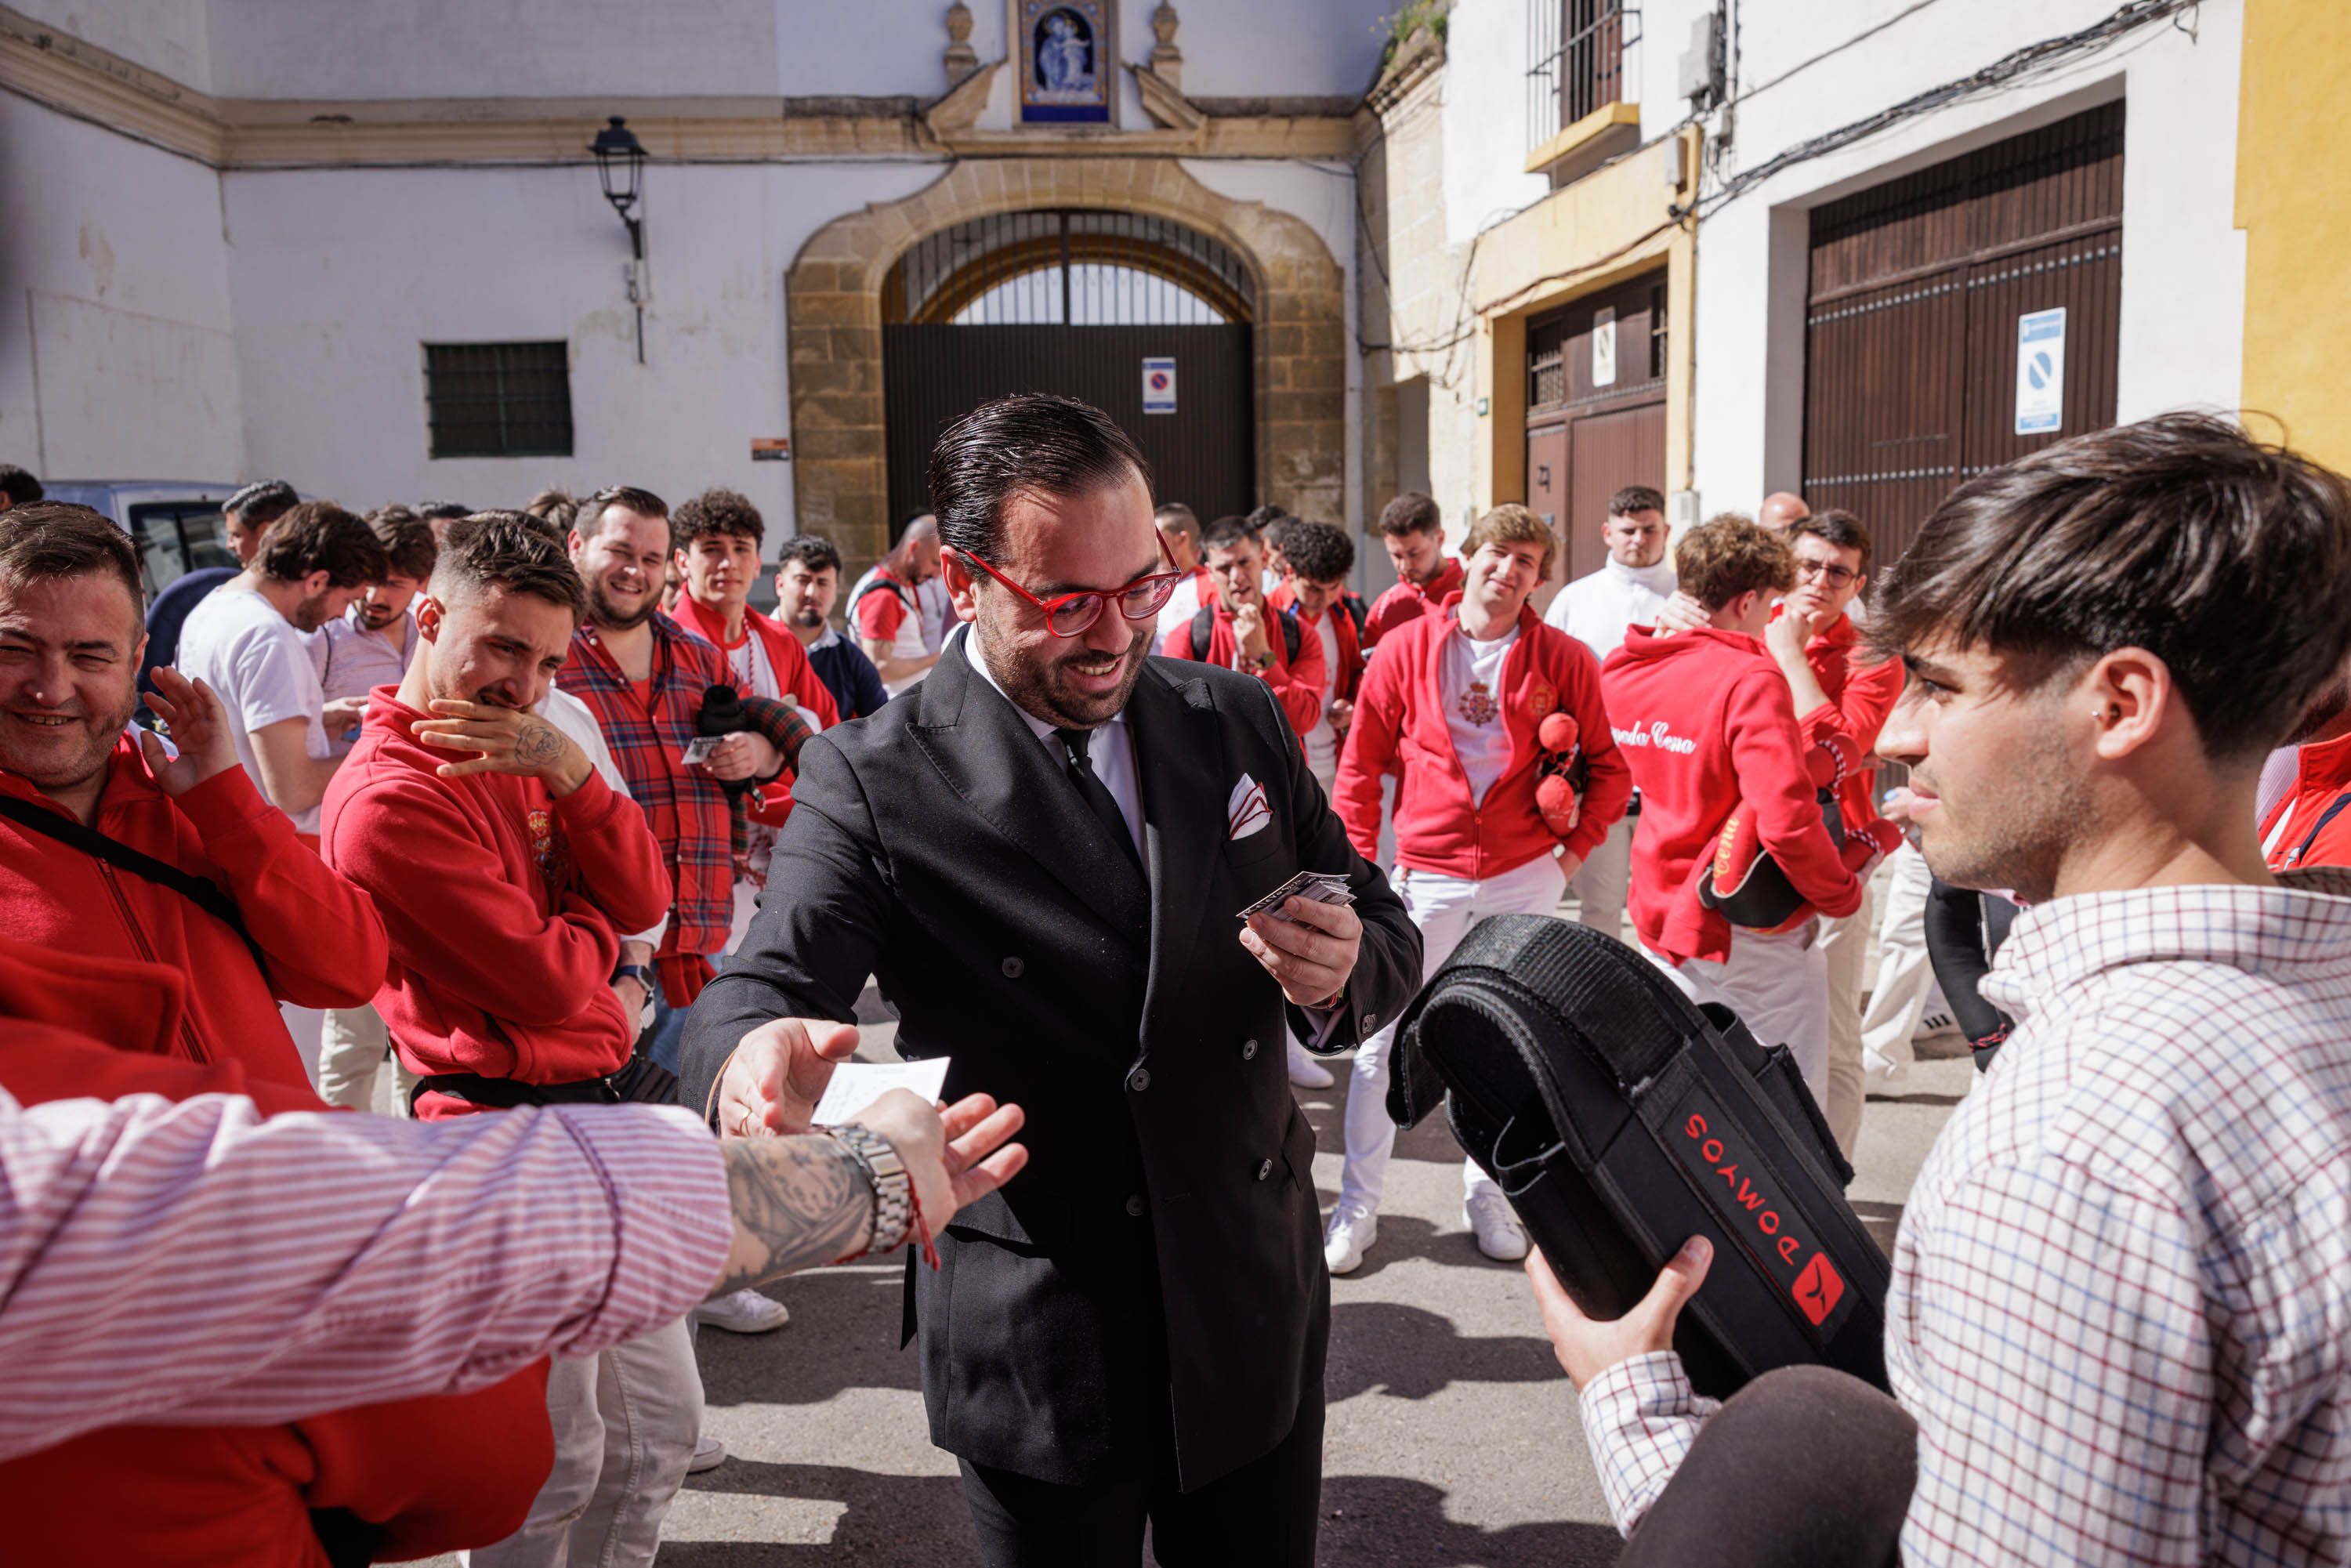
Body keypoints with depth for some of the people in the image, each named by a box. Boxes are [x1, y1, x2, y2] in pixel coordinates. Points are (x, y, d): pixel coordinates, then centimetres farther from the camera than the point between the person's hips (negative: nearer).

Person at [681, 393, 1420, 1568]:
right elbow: (770, 982, -21)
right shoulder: (871, 783, -12)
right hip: (1040, 1353, -3)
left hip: (1259, 1314, 4)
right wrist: (753, 1053, -46)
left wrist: (1341, 974, -18)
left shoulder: (1236, 721, 0)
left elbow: (1384, 932, 6)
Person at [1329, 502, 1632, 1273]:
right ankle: (1357, 1206, 16)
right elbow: (1360, 765, 3)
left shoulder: (1564, 660, 0)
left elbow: (1611, 769, 7)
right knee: (1385, 1042, 2)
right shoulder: (1407, 647, -1)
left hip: (1525, 878, 1)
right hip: (1425, 877, -1)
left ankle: (1487, 1195, 29)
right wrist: (1362, 862, 0)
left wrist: (1572, 852, 0)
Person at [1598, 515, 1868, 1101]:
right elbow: (1787, 820, -28)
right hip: (1753, 937, -7)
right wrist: (1843, 895, -11)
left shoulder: (1622, 671, 2)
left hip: (1660, 920, 7)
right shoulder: (1751, 679, -20)